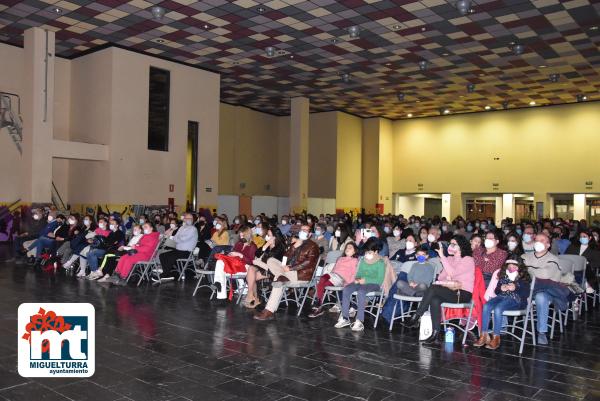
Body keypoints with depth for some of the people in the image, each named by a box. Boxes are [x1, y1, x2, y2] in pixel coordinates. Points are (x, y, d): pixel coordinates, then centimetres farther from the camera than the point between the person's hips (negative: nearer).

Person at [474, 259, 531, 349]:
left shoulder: (524, 277, 3)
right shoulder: (503, 275, 17)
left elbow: (526, 294, -4)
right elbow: (496, 291, 17)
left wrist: (515, 288, -19)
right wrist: (500, 288, -5)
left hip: (516, 300, -5)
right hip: (502, 297, 5)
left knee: (497, 308, -34)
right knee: (486, 306, -26)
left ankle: (496, 338, -26)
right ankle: (484, 335, -22)